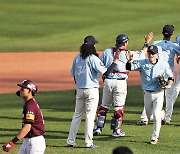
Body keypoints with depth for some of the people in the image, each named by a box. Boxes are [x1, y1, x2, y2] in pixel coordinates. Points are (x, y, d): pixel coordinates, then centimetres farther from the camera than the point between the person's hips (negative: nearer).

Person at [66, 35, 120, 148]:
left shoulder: (77, 58, 5)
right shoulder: (93, 58, -13)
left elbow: (74, 75, 11)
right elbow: (106, 72, -18)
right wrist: (115, 61, -12)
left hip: (79, 90, 6)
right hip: (92, 90, -6)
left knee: (77, 115, 13)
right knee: (90, 116, -1)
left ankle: (71, 141, 12)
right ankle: (89, 142, -1)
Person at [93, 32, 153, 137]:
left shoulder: (107, 52, 3)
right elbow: (142, 55, 11)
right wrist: (147, 43, 22)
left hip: (108, 81, 3)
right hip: (121, 81, -3)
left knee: (104, 105, 14)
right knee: (119, 106, 5)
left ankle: (98, 128, 13)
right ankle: (117, 130, 7)